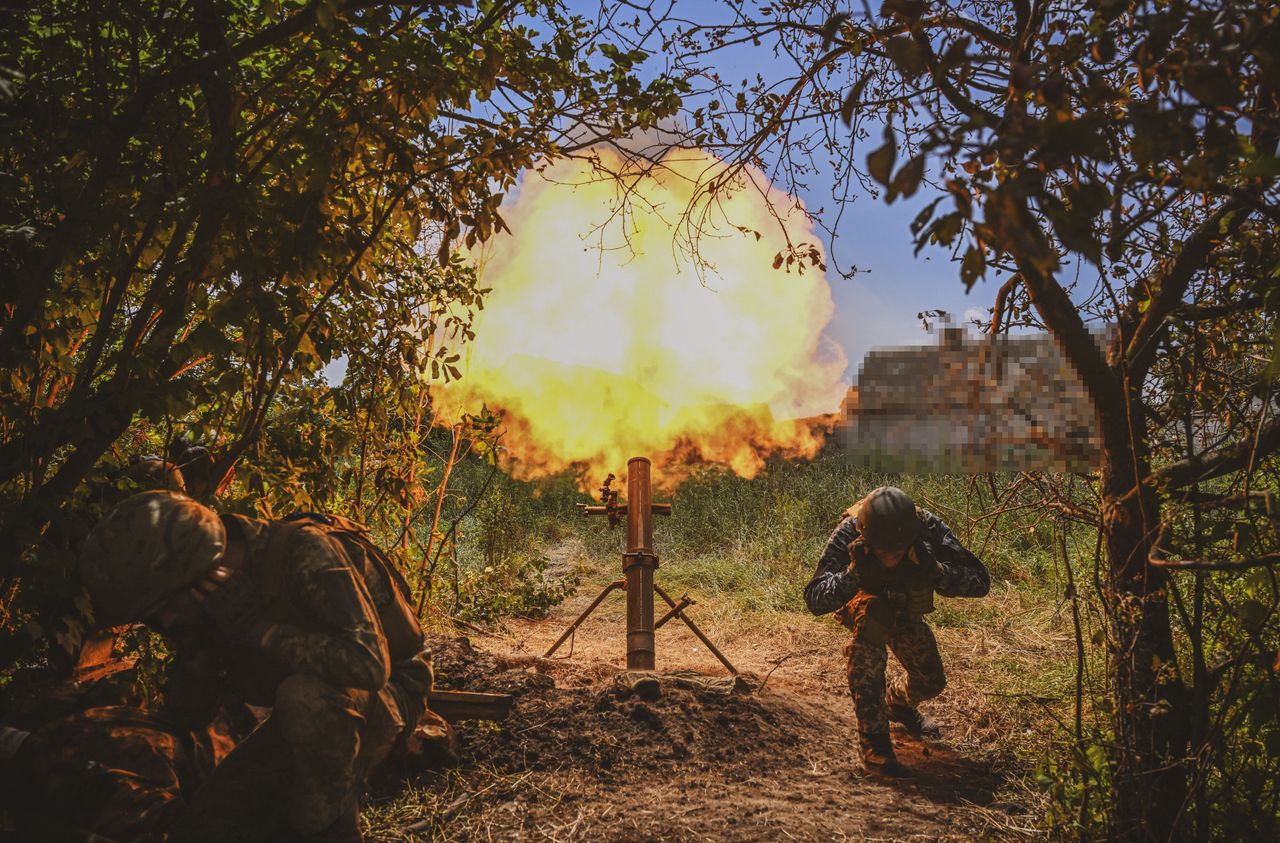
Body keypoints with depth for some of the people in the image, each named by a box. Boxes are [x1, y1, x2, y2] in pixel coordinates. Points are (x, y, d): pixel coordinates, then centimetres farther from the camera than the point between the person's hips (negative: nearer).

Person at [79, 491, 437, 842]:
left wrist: (259, 628, -35)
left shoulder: (304, 553, -28)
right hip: (306, 717, 7)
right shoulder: (214, 602, -6)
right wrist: (193, 646, -18)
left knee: (304, 695, -38)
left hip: (386, 693, -6)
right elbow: (188, 713, 2)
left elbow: (368, 665, -39)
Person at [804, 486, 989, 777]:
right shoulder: (849, 534, -38)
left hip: (905, 611, 3)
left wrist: (935, 571, -51)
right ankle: (873, 741, -26)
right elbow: (814, 600, -38)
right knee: (872, 613, -34)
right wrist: (854, 572, -52)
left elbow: (981, 582, -34)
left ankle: (897, 702, 43)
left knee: (931, 682, 3)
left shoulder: (929, 529, -35)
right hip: (861, 604, -3)